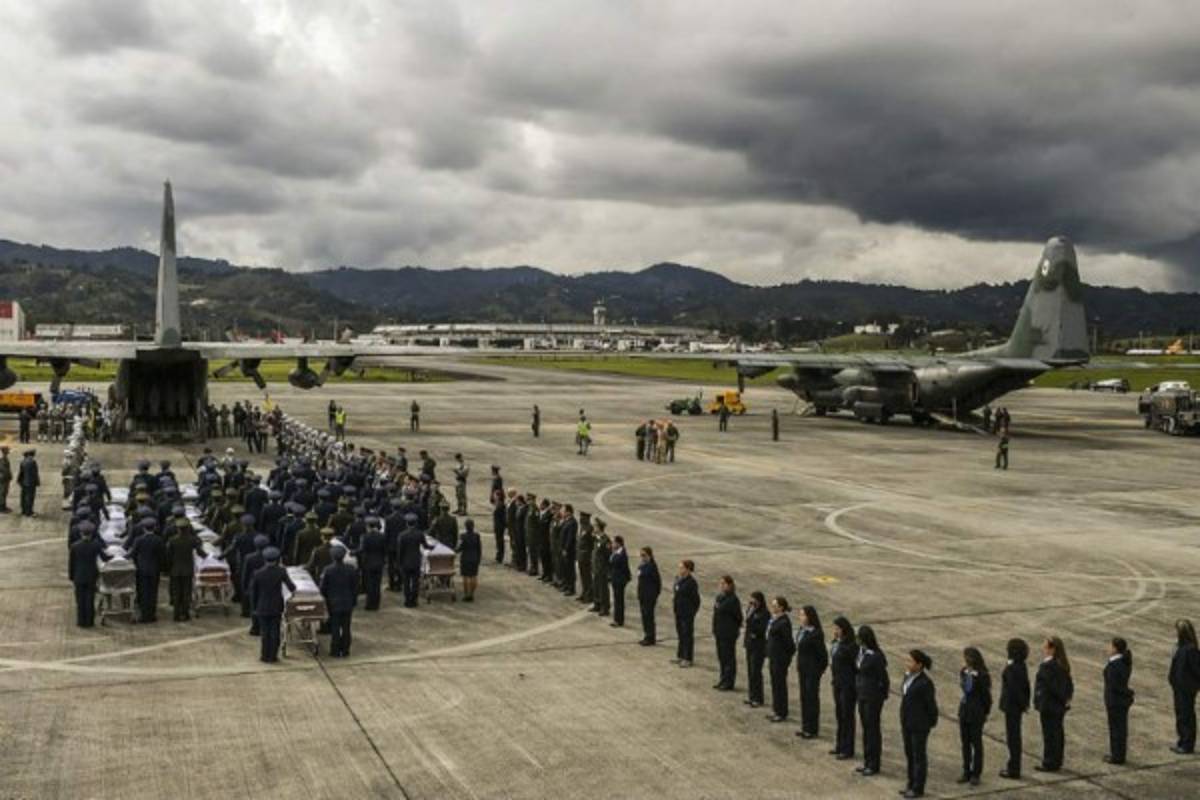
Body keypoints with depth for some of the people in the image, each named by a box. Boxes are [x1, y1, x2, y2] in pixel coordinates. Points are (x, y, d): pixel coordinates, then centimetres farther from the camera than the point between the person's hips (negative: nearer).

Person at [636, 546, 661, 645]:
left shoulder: (652, 566, -16)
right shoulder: (641, 566, 9)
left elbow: (657, 580, -15)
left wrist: (656, 594, -13)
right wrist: (639, 595, 15)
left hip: (650, 596, -8)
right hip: (642, 594, 8)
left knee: (649, 615, -2)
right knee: (644, 615, 14)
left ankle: (650, 638, 7)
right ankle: (647, 636, 23)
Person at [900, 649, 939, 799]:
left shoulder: (925, 683, -21)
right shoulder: (908, 676, 3)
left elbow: (931, 705, -13)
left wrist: (931, 723, -3)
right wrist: (904, 722, 11)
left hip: (920, 726, -8)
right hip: (907, 723, 8)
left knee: (919, 756, 4)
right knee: (909, 754, 16)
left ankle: (918, 789, 15)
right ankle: (911, 784, 30)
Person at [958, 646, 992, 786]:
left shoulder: (982, 675, -17)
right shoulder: (963, 672, -1)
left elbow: (987, 696, -9)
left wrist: (986, 713, -2)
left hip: (977, 712, -6)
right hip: (964, 710, 6)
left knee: (976, 743, 6)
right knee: (965, 742, 12)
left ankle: (976, 774, 17)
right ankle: (966, 772, 22)